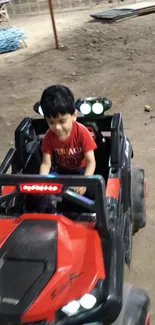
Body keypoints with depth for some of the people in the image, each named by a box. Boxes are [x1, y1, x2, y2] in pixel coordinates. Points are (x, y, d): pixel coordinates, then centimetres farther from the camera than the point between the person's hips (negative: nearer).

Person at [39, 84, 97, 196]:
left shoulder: (82, 132, -26)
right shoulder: (49, 136, -17)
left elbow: (91, 162, -26)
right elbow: (46, 163, -15)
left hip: (81, 170, -2)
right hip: (61, 170, 2)